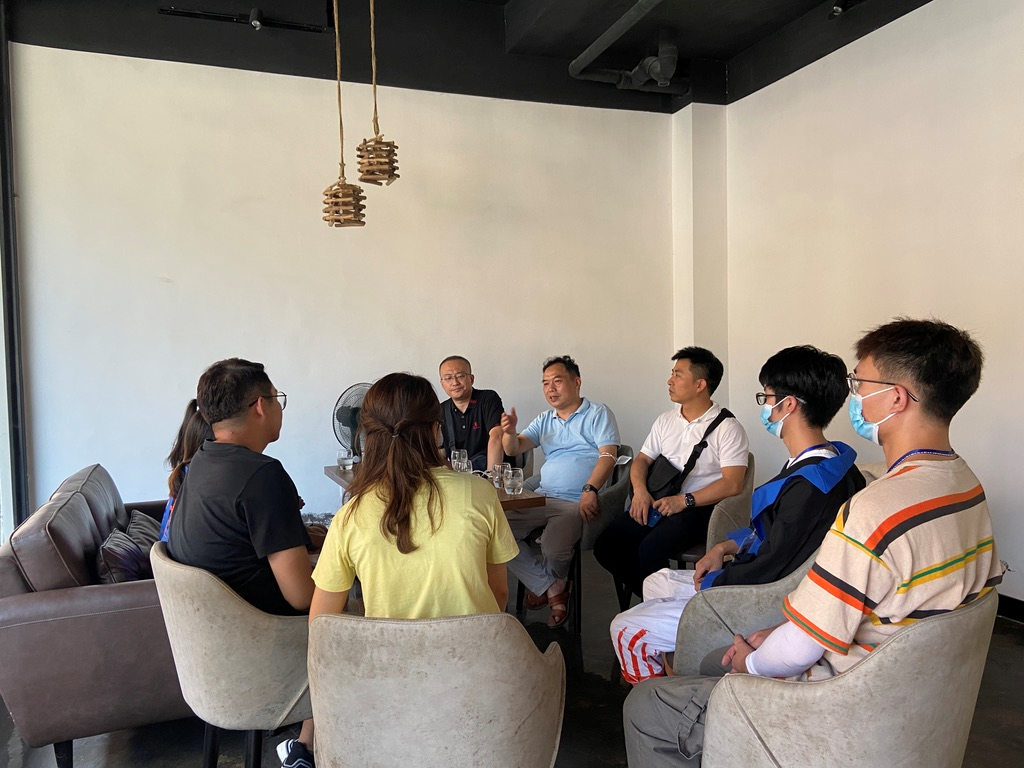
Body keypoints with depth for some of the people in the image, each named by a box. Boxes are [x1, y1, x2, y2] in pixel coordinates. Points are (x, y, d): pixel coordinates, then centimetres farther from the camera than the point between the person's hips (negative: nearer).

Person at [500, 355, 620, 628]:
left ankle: (546, 586, 10)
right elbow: (514, 449, 11)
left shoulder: (598, 414, 4)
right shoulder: (544, 420, 20)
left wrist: (590, 490, -23)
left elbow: (608, 456, -8)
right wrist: (509, 431, -13)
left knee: (552, 547, -31)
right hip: (542, 498, 6)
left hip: (578, 502, -6)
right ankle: (553, 590, -3)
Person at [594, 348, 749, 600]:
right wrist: (640, 490, -4)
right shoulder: (665, 421, 15)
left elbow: (732, 484, -13)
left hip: (700, 507, -6)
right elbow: (642, 460, 17)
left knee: (650, 550, -31)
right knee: (606, 546, -13)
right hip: (658, 502, 6)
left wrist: (684, 500, -20)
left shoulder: (727, 428, -5)